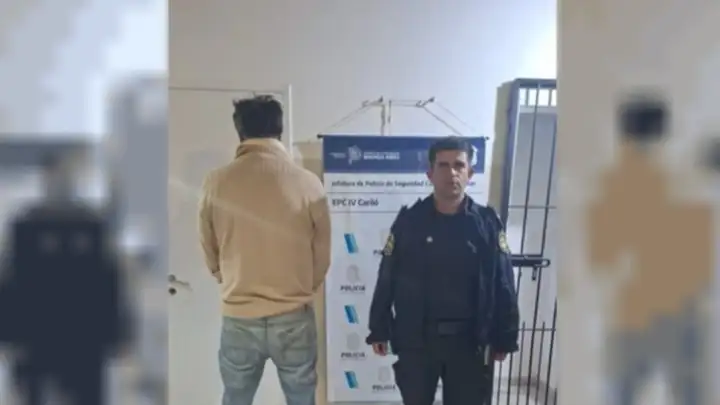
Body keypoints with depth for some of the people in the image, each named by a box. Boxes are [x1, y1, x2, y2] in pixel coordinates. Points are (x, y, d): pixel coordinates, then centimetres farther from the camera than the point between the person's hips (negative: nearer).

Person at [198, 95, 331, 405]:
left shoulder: (217, 182, -8)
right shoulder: (308, 183, -11)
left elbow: (210, 252, 7)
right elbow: (323, 254, 1)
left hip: (239, 318, 1)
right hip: (294, 318, 0)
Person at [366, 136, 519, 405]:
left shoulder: (487, 224, -4)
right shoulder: (409, 221, -4)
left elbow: (503, 285, -1)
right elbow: (387, 279, 0)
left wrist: (504, 338, 0)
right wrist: (378, 330, 0)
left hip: (468, 341, 0)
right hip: (415, 339, 0)